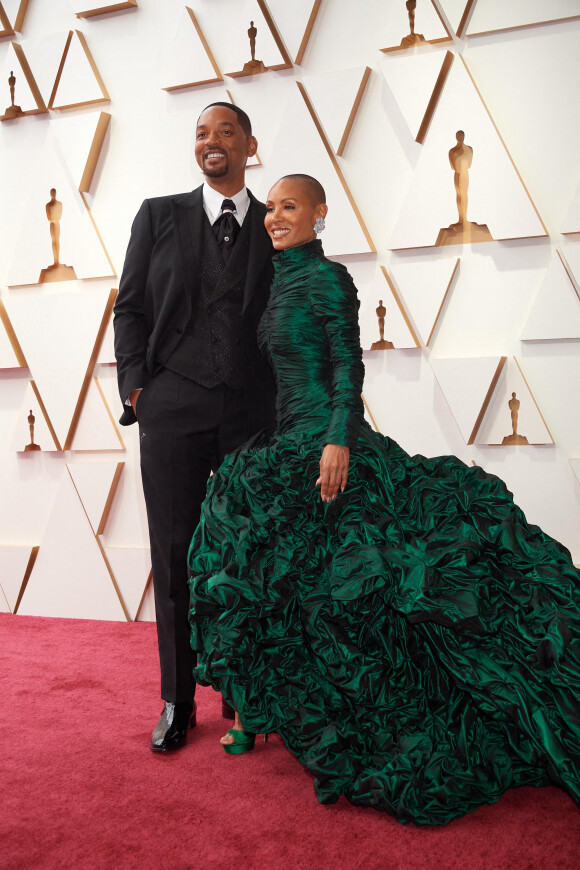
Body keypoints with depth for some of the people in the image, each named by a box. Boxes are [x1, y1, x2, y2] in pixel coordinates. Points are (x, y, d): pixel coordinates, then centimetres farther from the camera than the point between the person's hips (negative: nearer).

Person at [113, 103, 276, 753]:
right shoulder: (159, 215, 12)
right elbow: (130, 307, 10)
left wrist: (287, 406, 4)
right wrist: (136, 384, -1)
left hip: (252, 411, 1)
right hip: (172, 408, 0)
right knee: (175, 558, 3)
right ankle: (177, 702, 18)